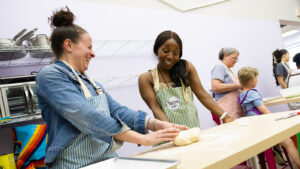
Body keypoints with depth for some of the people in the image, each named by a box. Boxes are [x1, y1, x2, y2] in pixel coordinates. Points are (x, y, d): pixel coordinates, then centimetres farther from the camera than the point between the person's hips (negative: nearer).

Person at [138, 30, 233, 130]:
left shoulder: (186, 68, 8)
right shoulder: (146, 79, 3)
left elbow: (203, 96, 7)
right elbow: (155, 108, -6)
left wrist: (225, 117, -2)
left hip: (193, 128, 2)